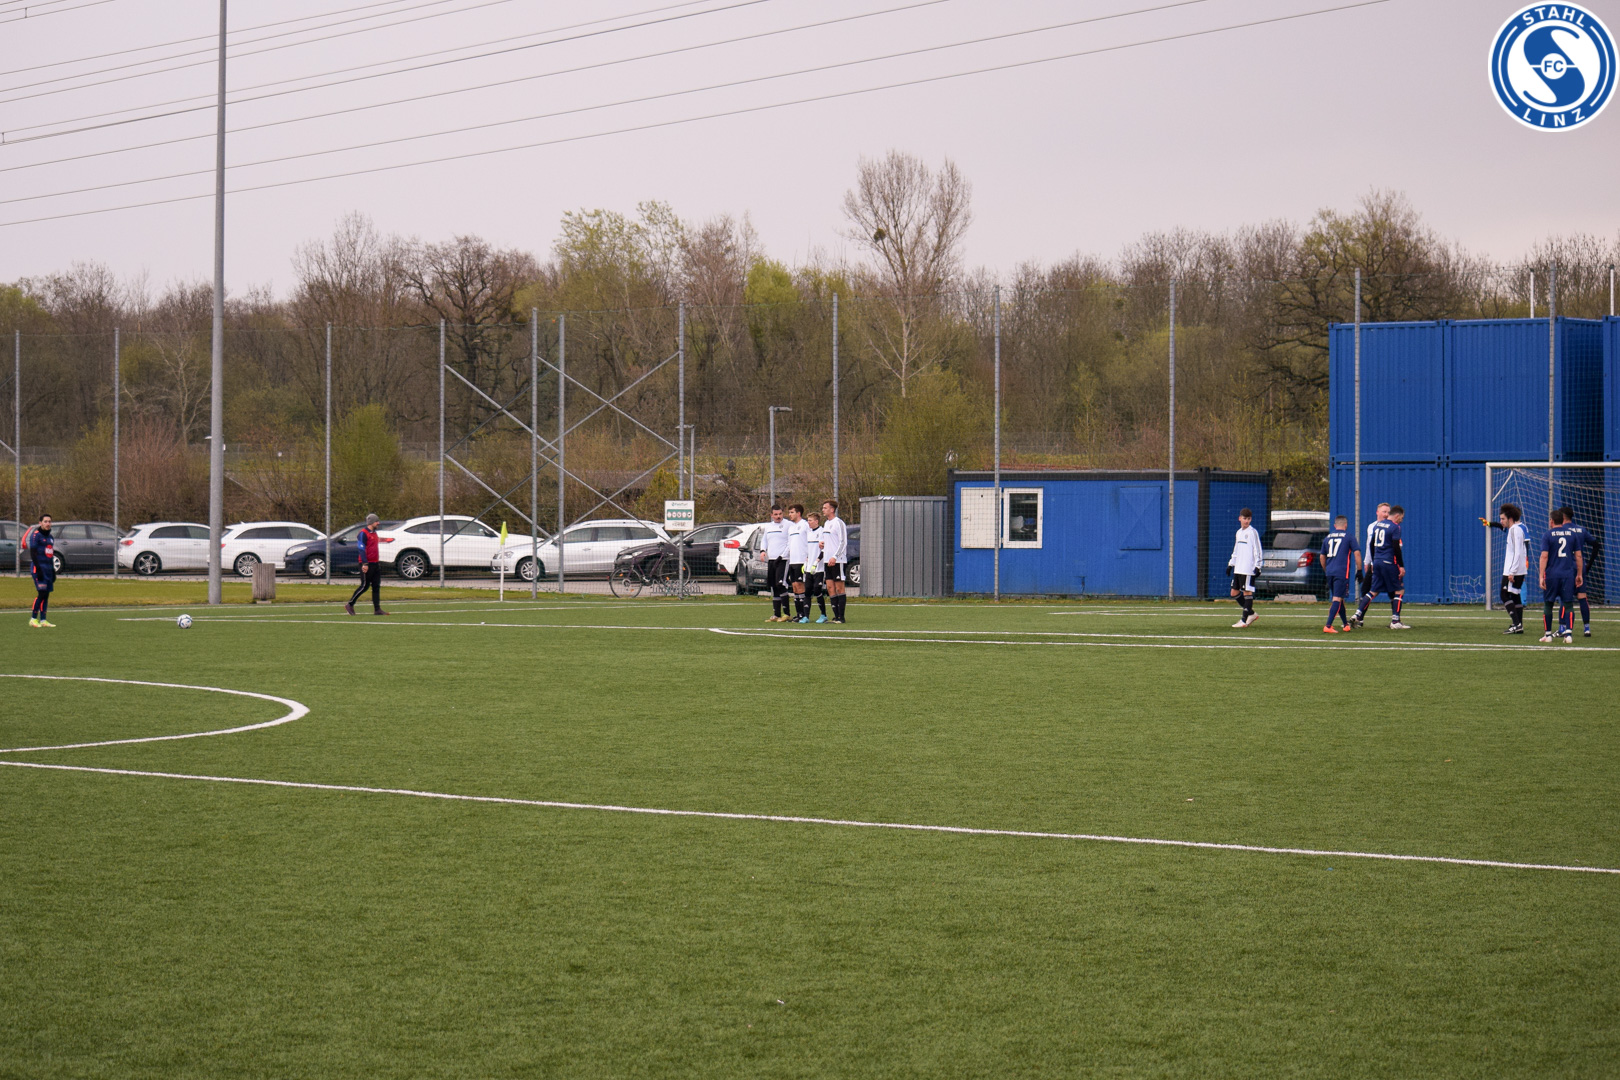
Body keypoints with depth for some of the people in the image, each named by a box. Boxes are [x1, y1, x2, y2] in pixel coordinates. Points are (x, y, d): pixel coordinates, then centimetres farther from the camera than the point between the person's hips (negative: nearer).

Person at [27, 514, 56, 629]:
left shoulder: (50, 537, 18)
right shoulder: (36, 535, -6)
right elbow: (33, 553, -12)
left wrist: (53, 571, 21)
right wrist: (38, 569, -19)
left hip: (48, 568, 8)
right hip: (39, 567, -8)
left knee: (46, 594, 5)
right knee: (41, 593, -13)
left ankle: (43, 620, 8)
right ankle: (33, 619, -8)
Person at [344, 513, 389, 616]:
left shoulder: (374, 533, 17)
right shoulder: (363, 533, -11)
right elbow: (361, 549, -17)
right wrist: (364, 563, -23)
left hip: (375, 564, 9)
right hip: (367, 564, -9)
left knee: (376, 586, 4)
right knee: (364, 586, -6)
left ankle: (377, 609, 5)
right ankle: (350, 605, 4)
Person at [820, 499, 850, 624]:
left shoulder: (838, 523, -9)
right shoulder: (826, 523, 17)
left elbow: (843, 542, -15)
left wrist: (835, 557, -21)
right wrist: (822, 545, 7)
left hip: (838, 561, -9)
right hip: (828, 561, 9)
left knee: (839, 588, -6)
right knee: (830, 588, 6)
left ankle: (841, 617, -4)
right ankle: (836, 615, 10)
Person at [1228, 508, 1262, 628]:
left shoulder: (1252, 532, -7)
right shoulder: (1239, 532, 17)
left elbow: (1257, 551, -10)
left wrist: (1257, 566, -16)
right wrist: (1231, 564, 23)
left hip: (1248, 569, -8)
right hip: (1238, 569, 8)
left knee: (1247, 592, -6)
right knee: (1234, 593, 9)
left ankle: (1245, 620, -4)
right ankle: (1251, 614, 20)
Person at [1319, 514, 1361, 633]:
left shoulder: (1327, 538, 15)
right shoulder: (1349, 537, 1)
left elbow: (1322, 557, 21)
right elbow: (1357, 553, -6)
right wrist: (1359, 571, 0)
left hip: (1330, 573, 5)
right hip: (1342, 573, -5)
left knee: (1339, 598, 18)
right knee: (1337, 599, -8)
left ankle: (1346, 624, 27)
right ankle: (1328, 626, -19)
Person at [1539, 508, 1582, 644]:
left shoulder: (1547, 535, -3)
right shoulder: (1572, 534, 6)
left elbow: (1544, 556, -9)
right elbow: (1578, 555, 8)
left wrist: (1541, 576, -9)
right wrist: (1579, 574, 15)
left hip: (1552, 574, -2)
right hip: (1568, 574, 2)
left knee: (1548, 604, 10)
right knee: (1568, 604, 2)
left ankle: (1548, 634, 13)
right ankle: (1568, 633, -12)